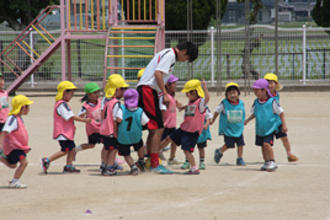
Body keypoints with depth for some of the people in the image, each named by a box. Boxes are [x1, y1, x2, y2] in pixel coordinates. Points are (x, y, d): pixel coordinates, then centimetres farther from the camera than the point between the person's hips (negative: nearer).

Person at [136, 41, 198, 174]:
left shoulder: (167, 54, 21)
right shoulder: (170, 55, -9)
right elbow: (158, 73, -20)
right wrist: (165, 94, -17)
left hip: (145, 89, 10)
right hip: (148, 89, -10)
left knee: (153, 129, 14)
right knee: (157, 129, -9)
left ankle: (148, 162, 18)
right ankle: (155, 164, -9)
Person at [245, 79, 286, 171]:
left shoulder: (272, 101, -14)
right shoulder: (256, 102, 2)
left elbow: (281, 112, -7)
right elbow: (254, 113, 17)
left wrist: (283, 125, -7)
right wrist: (247, 120, 4)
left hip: (270, 128, -6)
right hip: (260, 129, 6)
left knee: (267, 144, -19)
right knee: (263, 146, 12)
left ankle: (272, 162, -9)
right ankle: (267, 162, 26)